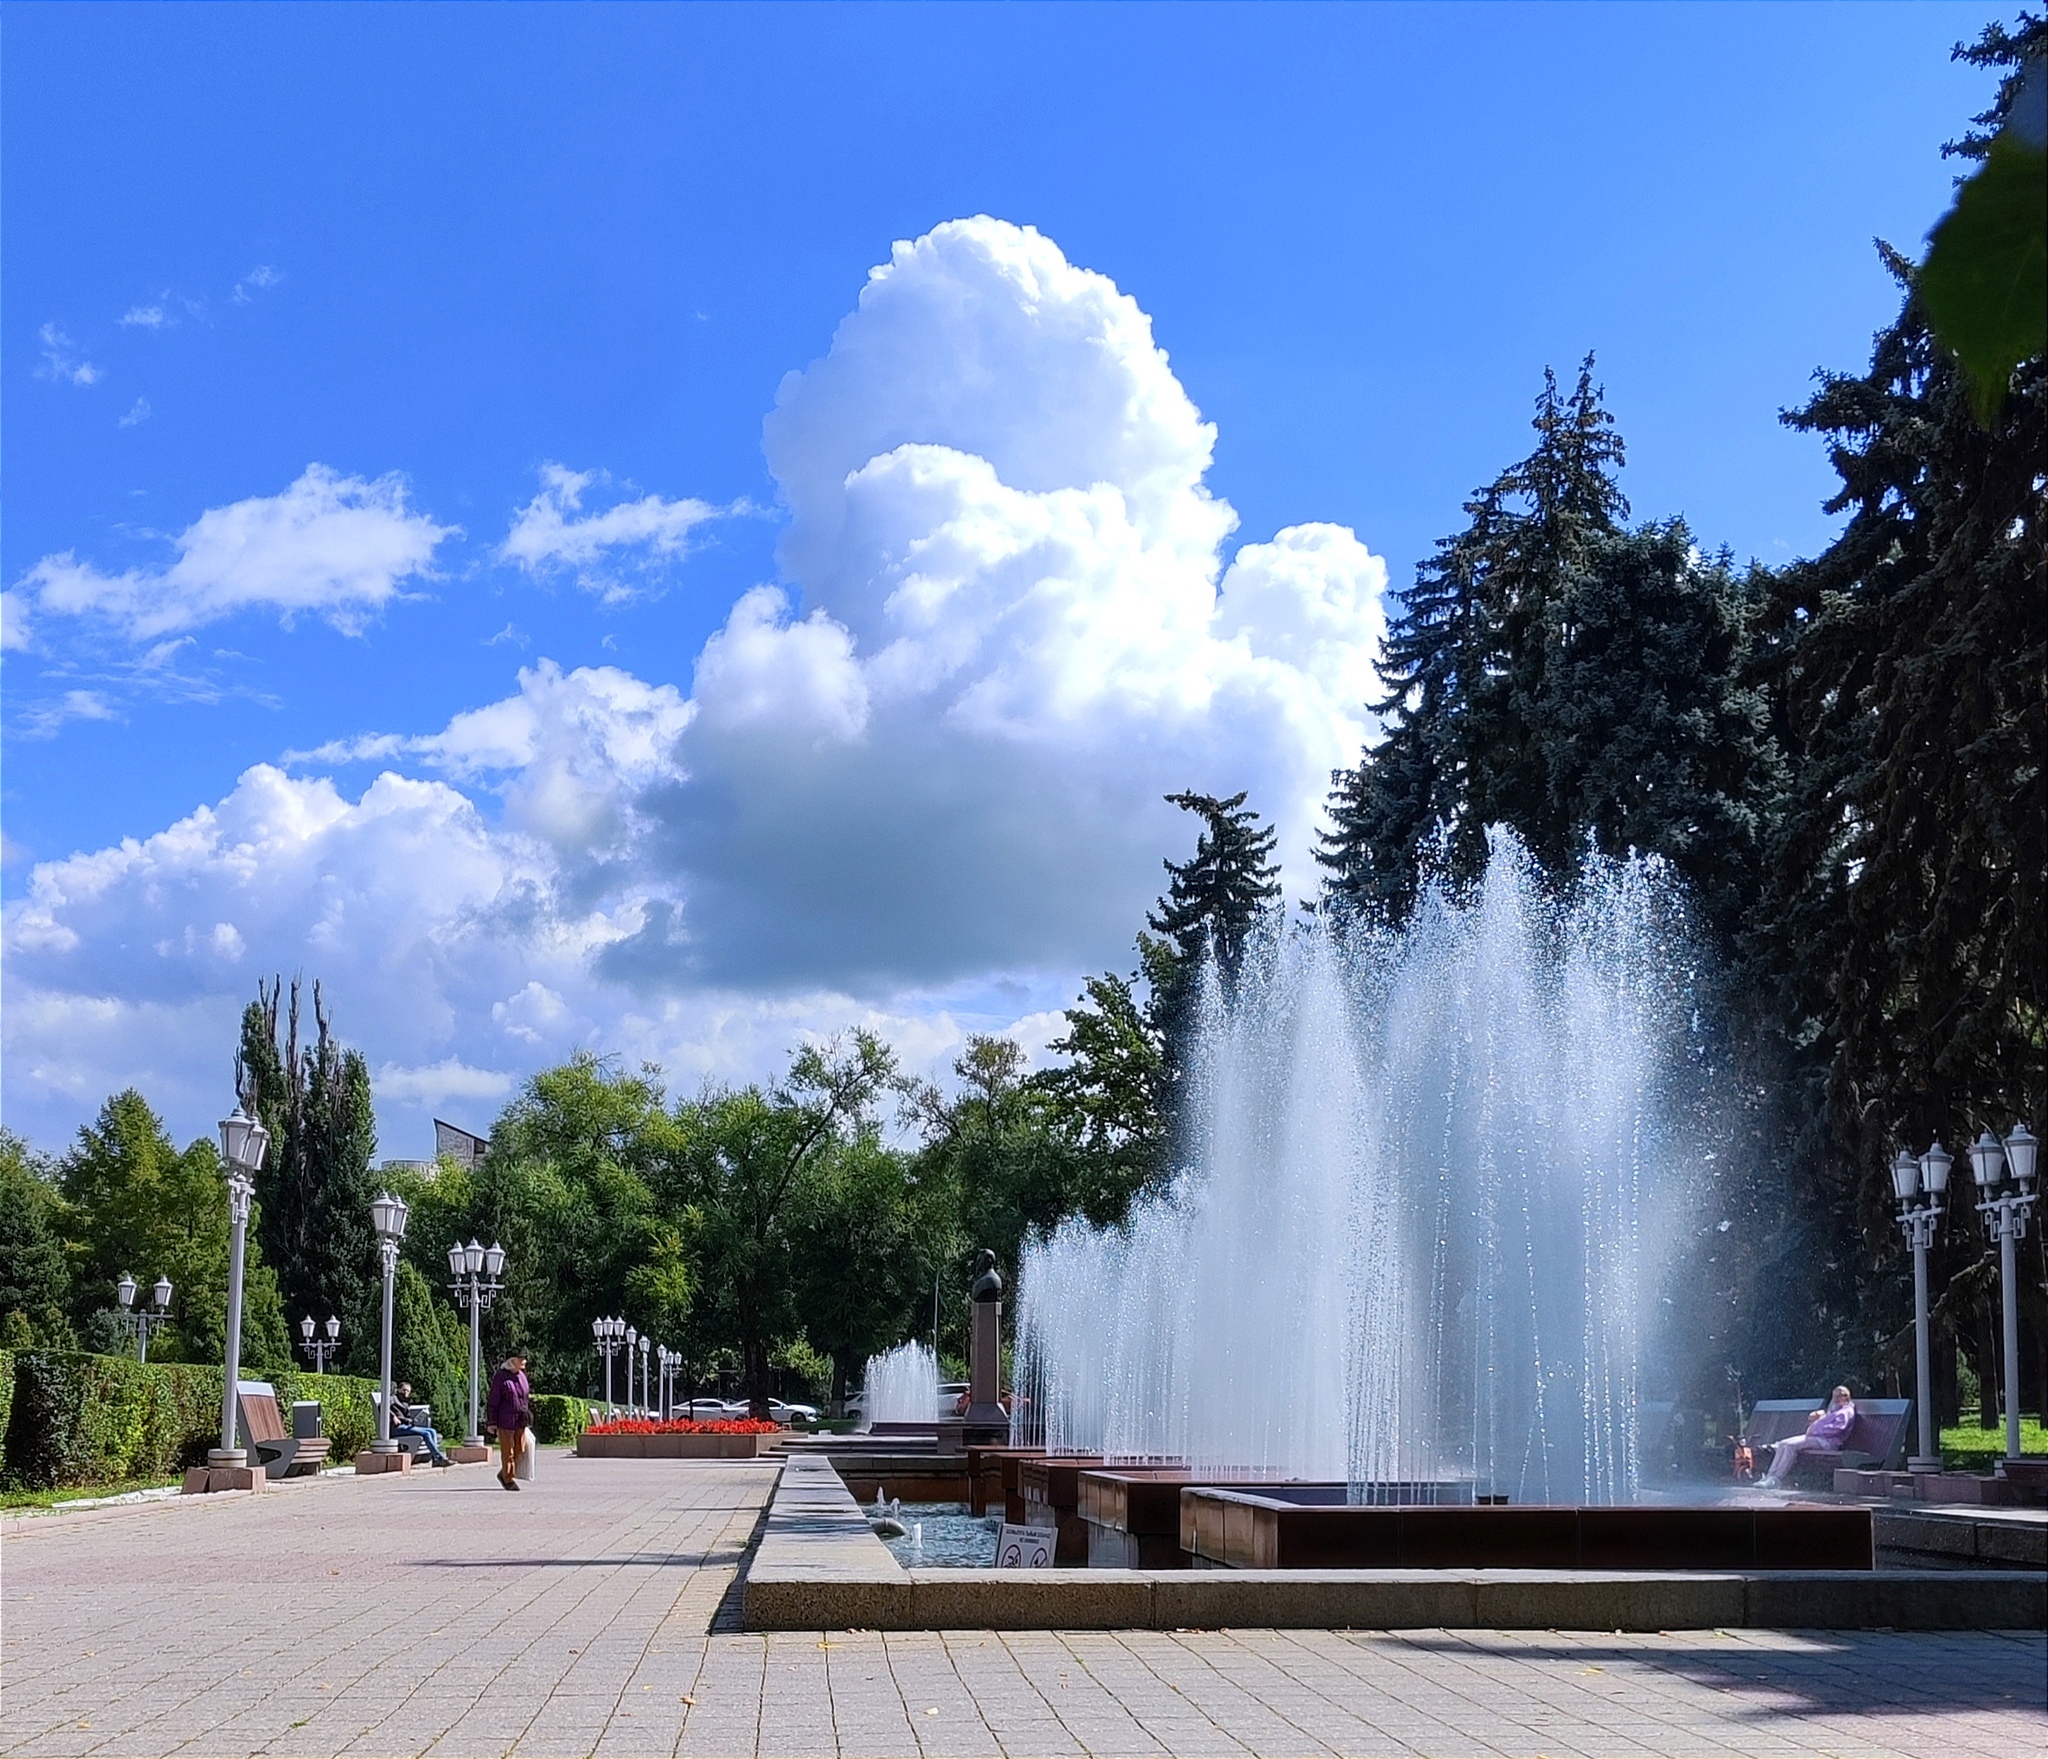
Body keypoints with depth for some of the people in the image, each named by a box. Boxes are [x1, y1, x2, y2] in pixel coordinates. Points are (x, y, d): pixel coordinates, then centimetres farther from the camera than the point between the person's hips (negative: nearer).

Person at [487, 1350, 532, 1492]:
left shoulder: (522, 1376, 12)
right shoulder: (500, 1377, -7)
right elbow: (493, 1400, -7)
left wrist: (527, 1419, 20)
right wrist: (492, 1422, -9)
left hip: (520, 1421, 6)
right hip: (506, 1421, -6)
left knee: (520, 1450, 7)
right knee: (507, 1451, -1)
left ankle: (504, 1474, 23)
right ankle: (509, 1479, 7)